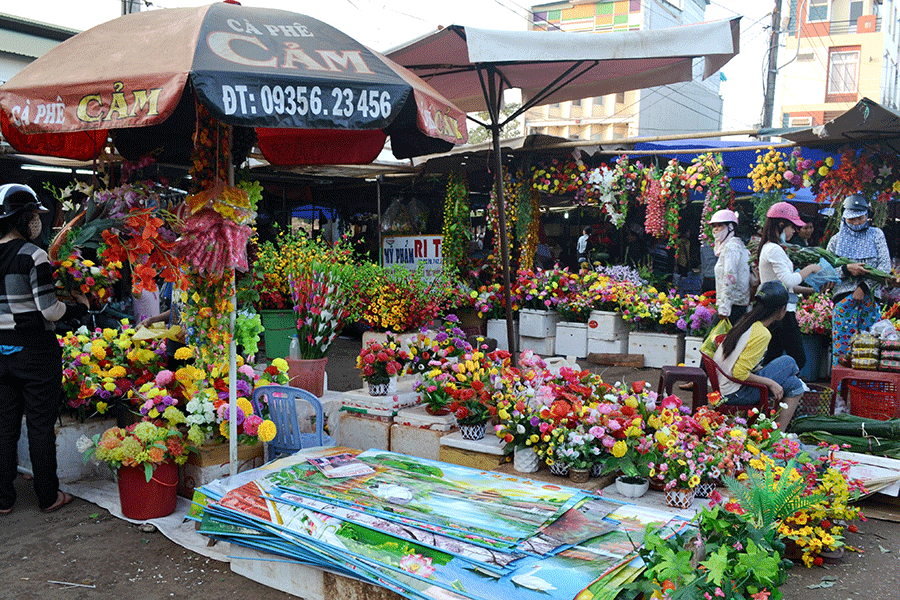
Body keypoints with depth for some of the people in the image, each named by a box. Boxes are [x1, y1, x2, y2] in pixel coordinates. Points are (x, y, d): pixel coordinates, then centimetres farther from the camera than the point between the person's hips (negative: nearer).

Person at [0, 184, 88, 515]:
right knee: (41, 426, 5)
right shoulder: (32, 255, -15)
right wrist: (80, 306, -1)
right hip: (35, 350, -6)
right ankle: (48, 497, 16)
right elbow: (49, 311, -17)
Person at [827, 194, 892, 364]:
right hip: (844, 297, 0)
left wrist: (865, 287, -9)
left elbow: (885, 266, 1)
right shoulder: (836, 240, 11)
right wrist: (846, 269, -12)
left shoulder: (876, 234, 9)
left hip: (869, 297, 0)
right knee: (842, 344, -4)